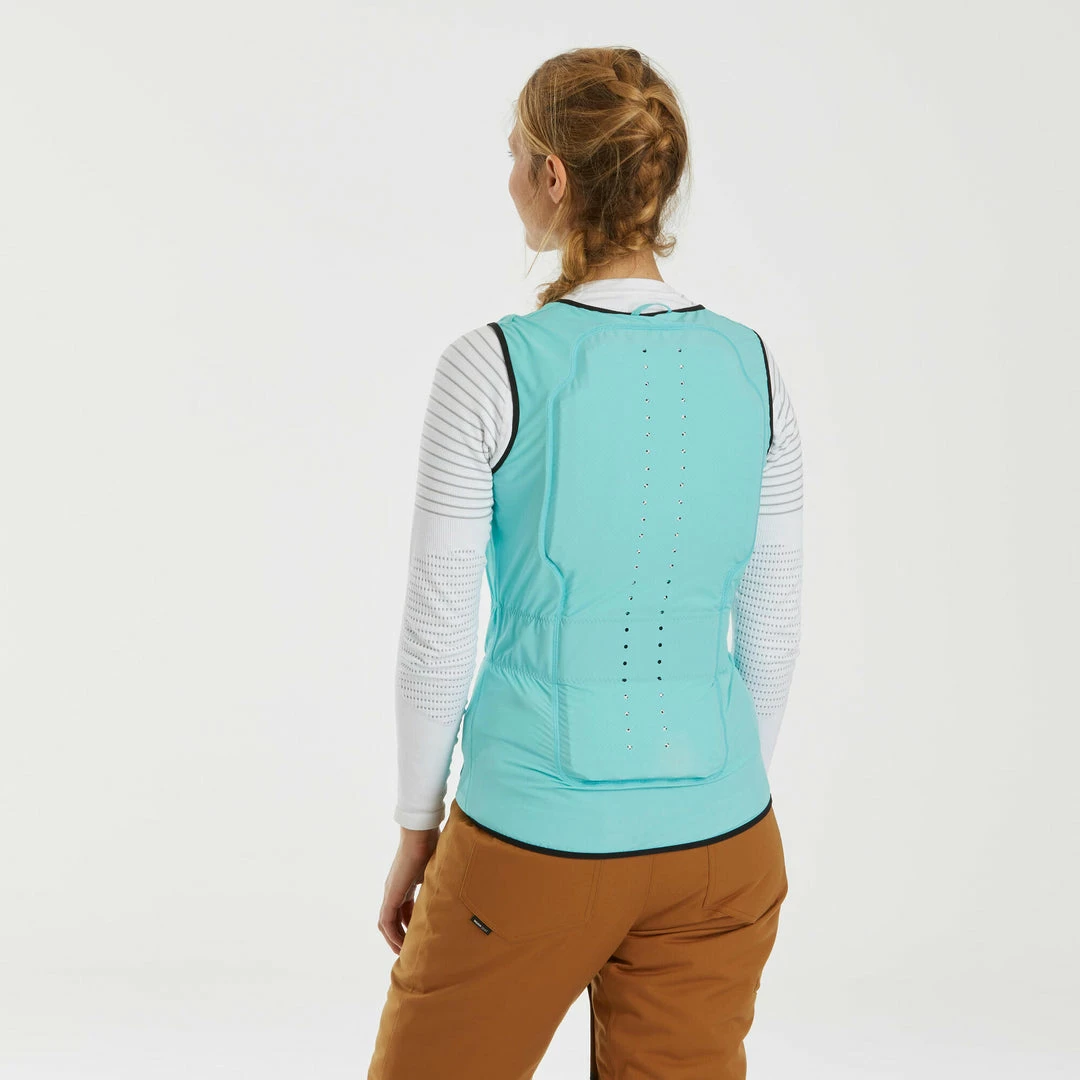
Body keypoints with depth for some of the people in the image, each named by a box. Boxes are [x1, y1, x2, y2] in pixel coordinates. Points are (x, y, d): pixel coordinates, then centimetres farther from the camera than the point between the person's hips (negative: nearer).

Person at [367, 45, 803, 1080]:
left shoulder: (492, 368, -14)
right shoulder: (752, 367, -1)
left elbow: (439, 632, -10)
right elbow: (769, 631, 4)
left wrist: (416, 826, 3)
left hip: (533, 834, -4)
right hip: (719, 839, 4)